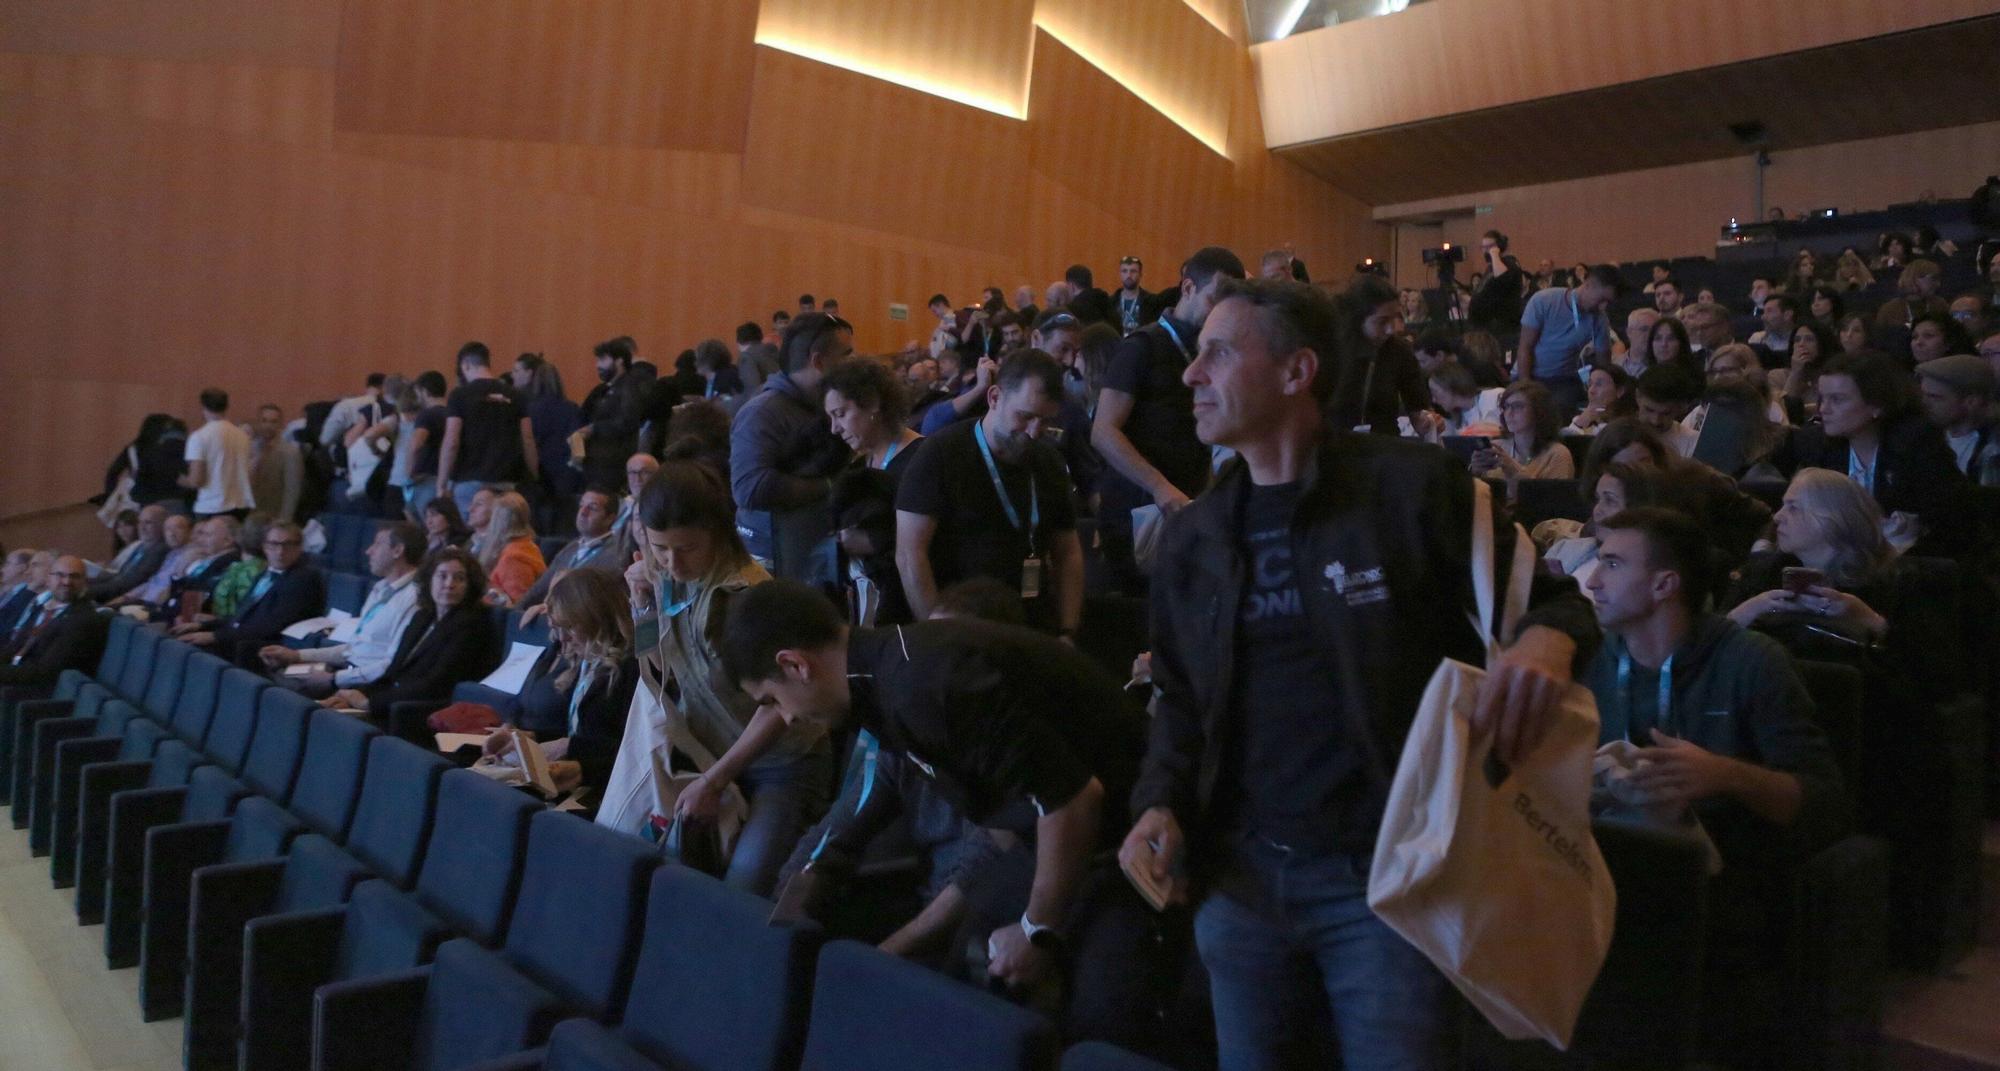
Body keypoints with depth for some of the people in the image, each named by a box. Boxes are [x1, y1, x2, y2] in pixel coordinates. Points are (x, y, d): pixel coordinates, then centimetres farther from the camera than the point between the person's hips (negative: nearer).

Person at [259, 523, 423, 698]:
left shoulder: (412, 599, -16)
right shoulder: (380, 590, 16)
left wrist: (334, 679, -19)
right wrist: (297, 655, 15)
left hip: (369, 684, -9)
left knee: (286, 686, -18)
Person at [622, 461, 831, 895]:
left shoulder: (749, 594, -22)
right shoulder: (668, 582, -2)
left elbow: (777, 706, -18)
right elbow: (656, 679, 8)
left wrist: (713, 781, -16)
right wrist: (643, 606, -6)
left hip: (783, 765, -6)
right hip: (710, 757, 6)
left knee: (745, 887, -19)